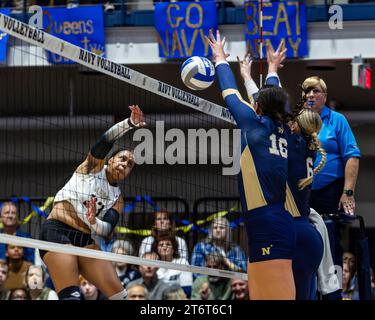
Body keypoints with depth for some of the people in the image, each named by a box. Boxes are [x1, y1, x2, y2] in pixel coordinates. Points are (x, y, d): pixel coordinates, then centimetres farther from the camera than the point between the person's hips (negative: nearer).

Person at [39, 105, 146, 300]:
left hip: (86, 240, 6)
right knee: (71, 296, -22)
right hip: (57, 232, -6)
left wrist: (94, 222, -22)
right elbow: (105, 141, -12)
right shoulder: (94, 166, 7)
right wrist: (129, 123, -26)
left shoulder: (117, 199, 16)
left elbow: (107, 229, 0)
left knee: (119, 294, -4)